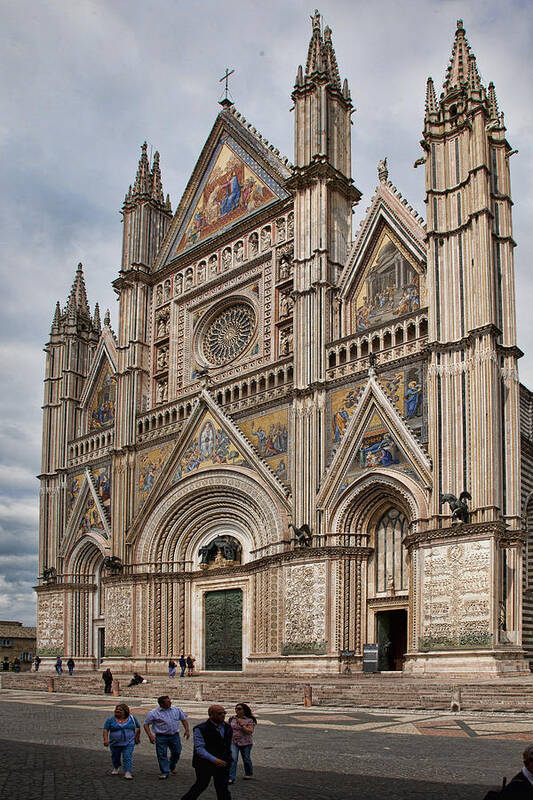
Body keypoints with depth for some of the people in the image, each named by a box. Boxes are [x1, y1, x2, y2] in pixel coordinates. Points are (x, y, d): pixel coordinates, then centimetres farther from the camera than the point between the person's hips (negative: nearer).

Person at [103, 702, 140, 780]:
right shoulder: (110, 720, -4)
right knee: (115, 757, 15)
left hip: (128, 743, -1)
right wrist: (106, 739, -22)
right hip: (115, 743, 1)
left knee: (128, 757, -13)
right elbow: (105, 730, -9)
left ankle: (128, 773, -15)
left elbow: (138, 728, 10)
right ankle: (117, 767, 40)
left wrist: (137, 737, 14)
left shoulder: (132, 718, -1)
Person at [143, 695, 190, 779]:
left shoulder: (176, 710, 5)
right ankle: (165, 772, 11)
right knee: (162, 755, -4)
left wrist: (187, 730, 6)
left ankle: (172, 767, 34)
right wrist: (150, 735, -12)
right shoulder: (153, 713, -6)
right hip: (161, 737, -3)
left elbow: (184, 719, 16)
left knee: (176, 752, 7)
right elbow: (146, 724, -1)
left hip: (175, 735, 3)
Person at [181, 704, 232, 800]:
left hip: (222, 763, 5)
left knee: (222, 787, 2)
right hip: (204, 763, -5)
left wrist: (228, 759, 17)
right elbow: (199, 749, -20)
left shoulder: (227, 727, 7)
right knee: (201, 785, 8)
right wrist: (214, 760, -29)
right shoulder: (200, 729, -14)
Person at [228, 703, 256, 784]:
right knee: (233, 759, -12)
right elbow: (230, 729, 19)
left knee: (246, 759, 12)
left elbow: (250, 731, -17)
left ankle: (249, 774, 36)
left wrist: (241, 724, -25)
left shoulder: (249, 720, -8)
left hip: (246, 743, -2)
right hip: (233, 742, 2)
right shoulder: (232, 719, 5)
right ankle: (231, 778, -13)